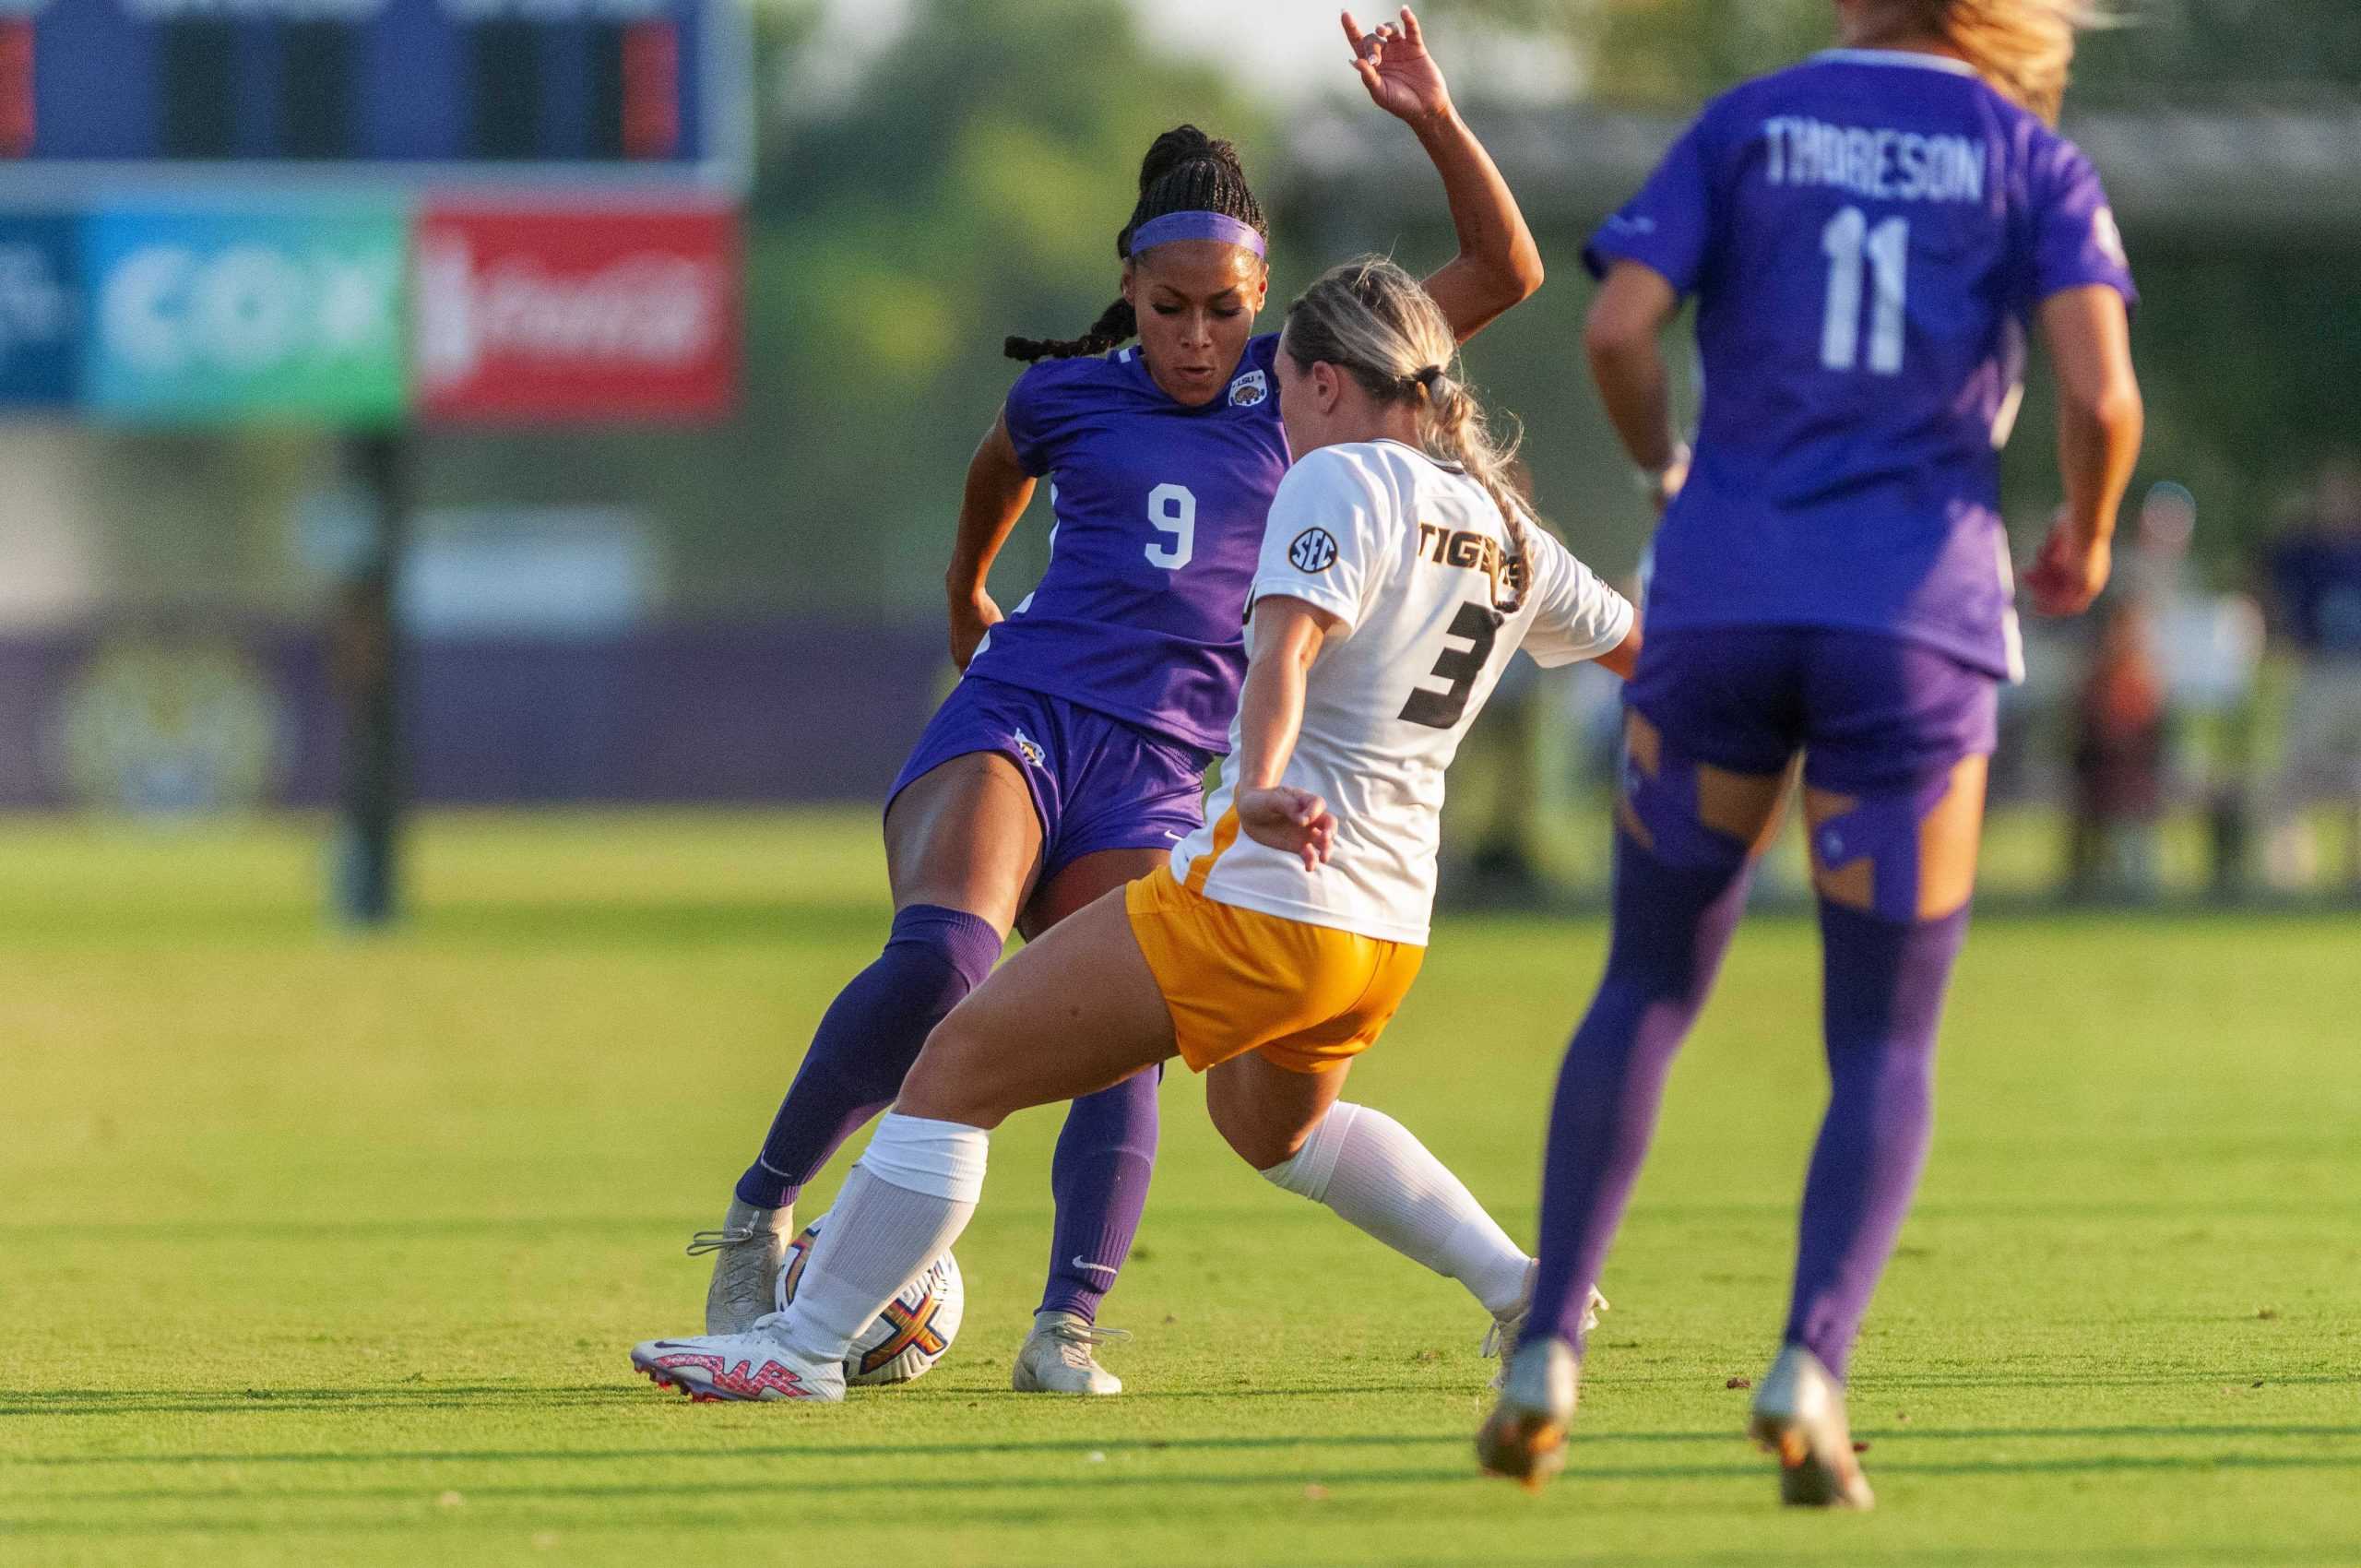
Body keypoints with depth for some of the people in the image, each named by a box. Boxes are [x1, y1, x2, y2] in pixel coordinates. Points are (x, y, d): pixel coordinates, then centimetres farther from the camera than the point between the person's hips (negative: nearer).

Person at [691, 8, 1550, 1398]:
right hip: (1014, 715, -2)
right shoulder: (1067, 396, 8)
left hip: (1154, 774, 2)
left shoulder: (1288, 388, 9)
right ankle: (761, 1213, -15)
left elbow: (1506, 273, 7)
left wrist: (1434, 121, -5)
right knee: (942, 957, -28)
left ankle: (1067, 1331, -24)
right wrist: (969, 590, 50)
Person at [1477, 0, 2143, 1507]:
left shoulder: (1745, 127, 8)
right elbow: (2101, 391, -8)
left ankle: (1546, 1350, 8)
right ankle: (1811, 1367, -18)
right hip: (1917, 620, -1)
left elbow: (1619, 330, -6)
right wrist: (2086, 539, 12)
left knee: (1648, 989, 19)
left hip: (1720, 600, 1)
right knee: (1886, 1045, 6)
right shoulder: (2031, 156, 5)